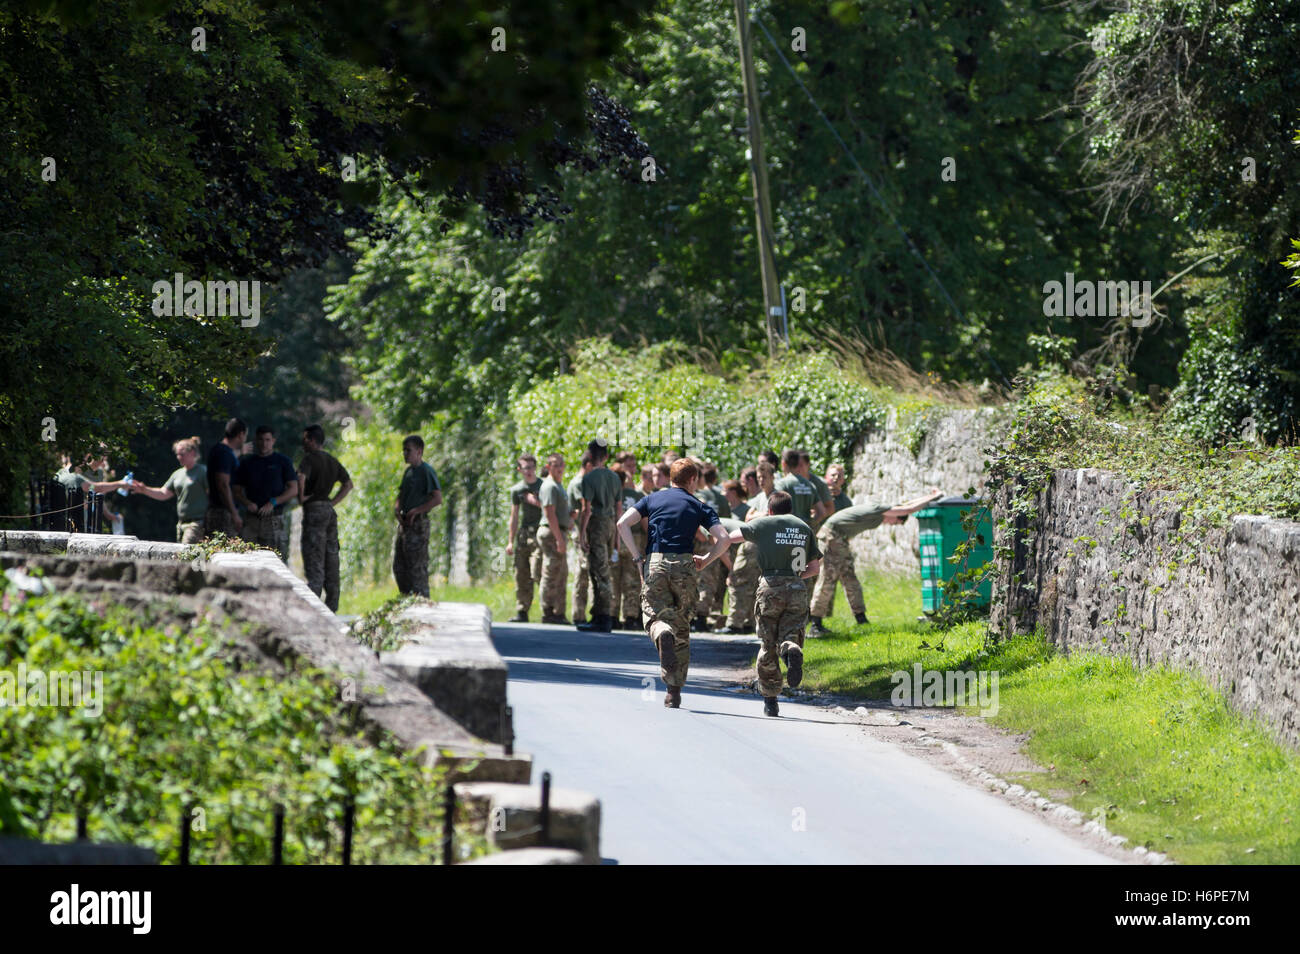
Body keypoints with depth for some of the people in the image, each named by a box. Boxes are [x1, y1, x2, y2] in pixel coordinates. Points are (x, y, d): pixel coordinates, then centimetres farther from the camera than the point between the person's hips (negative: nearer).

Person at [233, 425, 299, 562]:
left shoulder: (283, 462, 7)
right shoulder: (246, 463, 15)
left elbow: (293, 490, 2)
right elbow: (237, 491, 15)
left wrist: (273, 502, -11)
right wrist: (247, 503, -6)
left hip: (274, 519, -2)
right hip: (251, 518, 2)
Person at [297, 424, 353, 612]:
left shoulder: (309, 459, -9)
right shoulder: (332, 460, 15)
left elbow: (301, 477, -30)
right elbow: (348, 484, 21)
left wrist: (301, 497, -15)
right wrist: (333, 502, 15)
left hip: (314, 511, -8)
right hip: (330, 511, 8)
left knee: (314, 561, -9)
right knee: (330, 558, 10)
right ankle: (332, 606, 12)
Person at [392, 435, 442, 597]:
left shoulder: (427, 471, -10)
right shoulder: (408, 471, 17)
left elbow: (437, 499, -18)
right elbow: (401, 496, 24)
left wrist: (416, 511, -15)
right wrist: (396, 509, 2)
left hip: (418, 523, -9)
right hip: (404, 523, 9)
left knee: (417, 567, -9)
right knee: (399, 567, 12)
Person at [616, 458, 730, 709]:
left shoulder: (652, 499, 14)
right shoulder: (699, 507, 11)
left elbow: (623, 523, 0)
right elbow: (723, 539, -1)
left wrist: (637, 557, 3)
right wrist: (705, 561, 12)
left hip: (654, 563, 0)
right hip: (684, 564, 0)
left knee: (655, 616, 3)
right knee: (682, 629, 10)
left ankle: (662, 635, -37)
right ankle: (674, 692, 8)